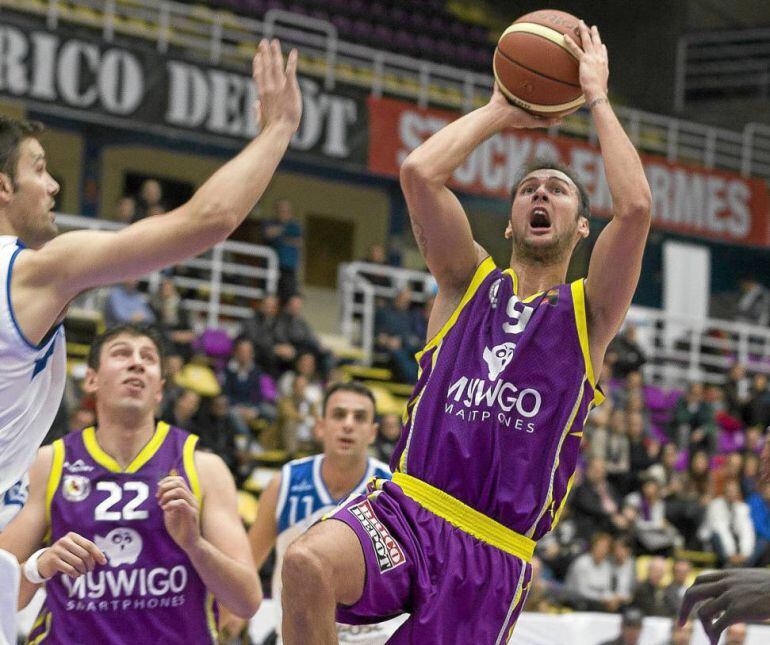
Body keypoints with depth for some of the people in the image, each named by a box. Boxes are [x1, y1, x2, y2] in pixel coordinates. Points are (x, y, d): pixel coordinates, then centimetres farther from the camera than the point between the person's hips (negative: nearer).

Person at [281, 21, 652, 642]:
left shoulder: (588, 313, 11)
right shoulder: (470, 283, 15)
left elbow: (636, 206, -7)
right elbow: (419, 172, -1)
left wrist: (597, 98, 3)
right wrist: (497, 111, 11)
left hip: (493, 550, 0)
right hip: (405, 509, 0)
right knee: (307, 562, -33)